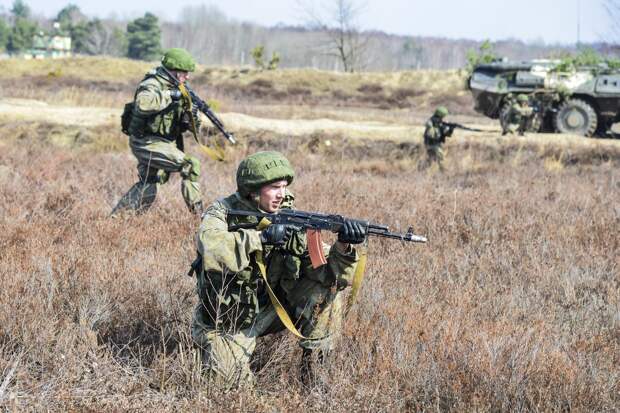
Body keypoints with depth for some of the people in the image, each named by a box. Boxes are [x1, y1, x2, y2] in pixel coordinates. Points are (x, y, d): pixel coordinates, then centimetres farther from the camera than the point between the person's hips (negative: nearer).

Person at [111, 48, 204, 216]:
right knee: (191, 166, -15)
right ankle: (198, 215, -9)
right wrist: (169, 95, -30)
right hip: (148, 143, -10)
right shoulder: (153, 85, -16)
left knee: (146, 189, 14)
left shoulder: (173, 88, 12)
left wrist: (191, 119, -6)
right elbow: (142, 104, -40)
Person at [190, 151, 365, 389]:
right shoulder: (223, 212, -14)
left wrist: (344, 248, -33)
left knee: (329, 284, -14)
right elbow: (210, 247, -38)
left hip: (271, 310, 4)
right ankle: (212, 348, 10)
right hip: (227, 321, -3)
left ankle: (313, 361, -4)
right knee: (233, 382, -23)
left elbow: (330, 273, -13)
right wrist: (262, 237, -39)